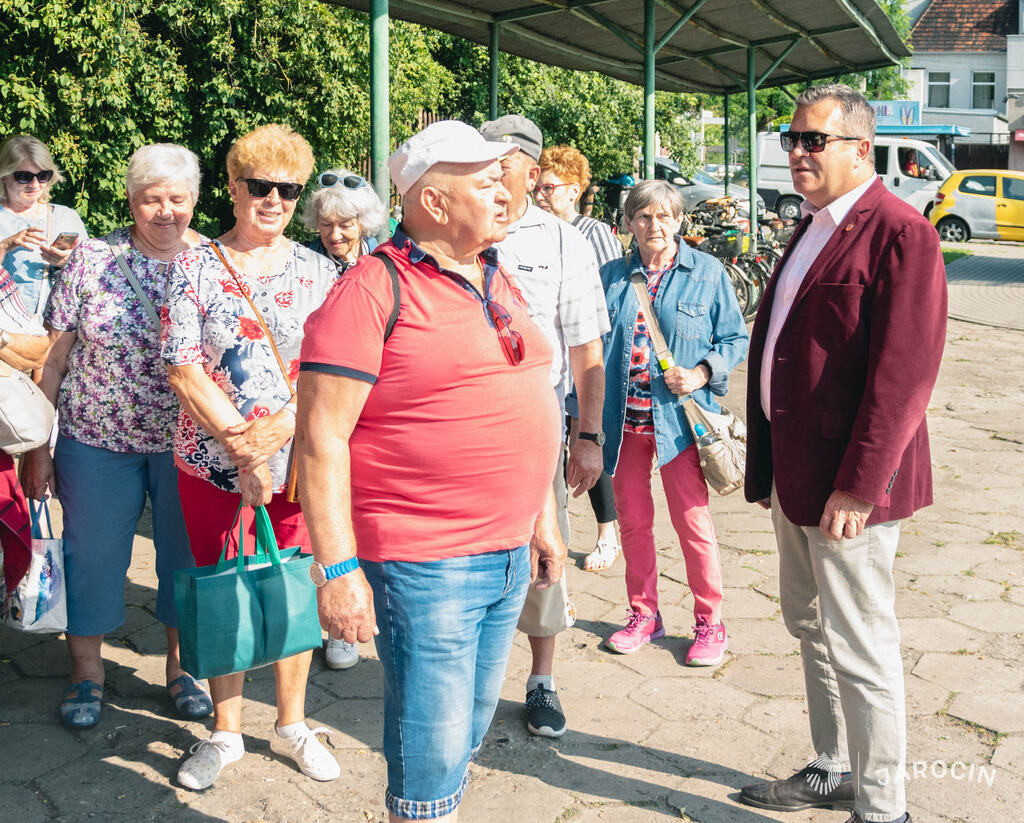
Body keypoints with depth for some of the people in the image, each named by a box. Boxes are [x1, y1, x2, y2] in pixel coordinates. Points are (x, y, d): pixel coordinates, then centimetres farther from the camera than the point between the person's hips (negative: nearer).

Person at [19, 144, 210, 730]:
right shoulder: (91, 260, -3)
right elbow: (57, 358, 0)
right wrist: (39, 446, 0)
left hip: (188, 441, 1)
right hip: (98, 440, 0)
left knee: (187, 551, 10)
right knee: (92, 553, 8)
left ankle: (181, 665, 30)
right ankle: (87, 670, 28)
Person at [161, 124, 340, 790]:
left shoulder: (319, 272, 4)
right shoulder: (194, 269, -1)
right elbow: (183, 369, -8)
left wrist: (277, 429, -17)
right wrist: (243, 448, -15)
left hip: (298, 461, 1)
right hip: (212, 463, -1)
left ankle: (293, 724, 28)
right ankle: (225, 733, 26)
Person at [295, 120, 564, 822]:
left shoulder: (499, 280, 12)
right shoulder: (374, 289, -13)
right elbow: (320, 437, -16)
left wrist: (543, 517, 19)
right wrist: (338, 569, -20)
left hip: (510, 555, 8)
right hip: (425, 565, -7)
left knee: (468, 734, 19)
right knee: (431, 753, 1)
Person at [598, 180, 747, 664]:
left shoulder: (707, 273, 1)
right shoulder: (612, 277, 8)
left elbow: (735, 339, 4)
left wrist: (701, 374, -14)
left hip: (679, 418, -3)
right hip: (624, 419, 3)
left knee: (692, 520, -1)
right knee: (632, 520, 11)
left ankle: (710, 623, 16)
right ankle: (643, 614, 27)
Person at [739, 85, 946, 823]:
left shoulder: (901, 234, -15)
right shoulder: (813, 228, 14)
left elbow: (904, 374, -20)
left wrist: (858, 484, -21)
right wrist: (768, 461, 16)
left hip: (847, 484, -9)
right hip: (796, 474, 10)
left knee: (860, 649, 0)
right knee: (811, 627, 20)